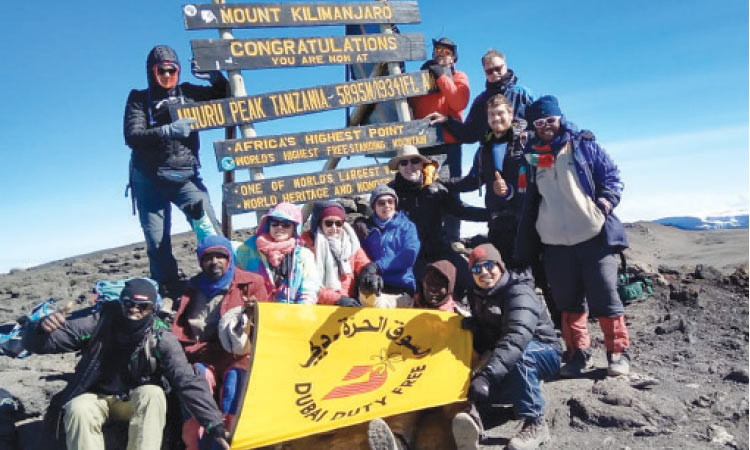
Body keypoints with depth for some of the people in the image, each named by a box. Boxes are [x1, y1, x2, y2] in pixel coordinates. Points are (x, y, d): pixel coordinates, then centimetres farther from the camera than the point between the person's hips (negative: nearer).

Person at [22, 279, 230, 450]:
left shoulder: (160, 338, -19)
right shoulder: (98, 323, -17)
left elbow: (188, 381, -24)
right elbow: (36, 343, -16)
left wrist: (214, 424, -32)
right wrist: (42, 328, -42)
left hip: (137, 402, 0)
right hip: (96, 397, 1)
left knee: (153, 394, -31)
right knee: (78, 409, -31)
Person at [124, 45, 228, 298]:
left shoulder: (189, 93, 9)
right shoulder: (139, 99, 4)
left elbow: (225, 97, 17)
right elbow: (132, 137, -11)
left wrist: (215, 77, -3)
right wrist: (168, 131, -24)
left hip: (186, 176, 1)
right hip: (150, 180, 0)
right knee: (157, 243, 2)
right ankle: (169, 296, 13)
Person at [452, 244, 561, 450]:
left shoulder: (519, 293, -21)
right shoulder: (477, 296, 6)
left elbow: (516, 338, -38)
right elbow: (484, 341, 12)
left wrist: (487, 376, -49)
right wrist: (473, 326, -13)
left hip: (544, 355, -7)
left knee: (516, 355, -38)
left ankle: (535, 424, -32)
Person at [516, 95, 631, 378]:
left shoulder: (584, 145, 6)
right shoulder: (533, 156, 13)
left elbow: (612, 176, 6)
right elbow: (530, 201, 18)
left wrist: (606, 200, -15)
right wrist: (525, 247, 16)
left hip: (593, 237, -3)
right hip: (556, 243, 3)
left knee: (605, 297, -2)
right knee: (568, 302, 8)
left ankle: (618, 352, 11)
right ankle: (578, 354, 20)